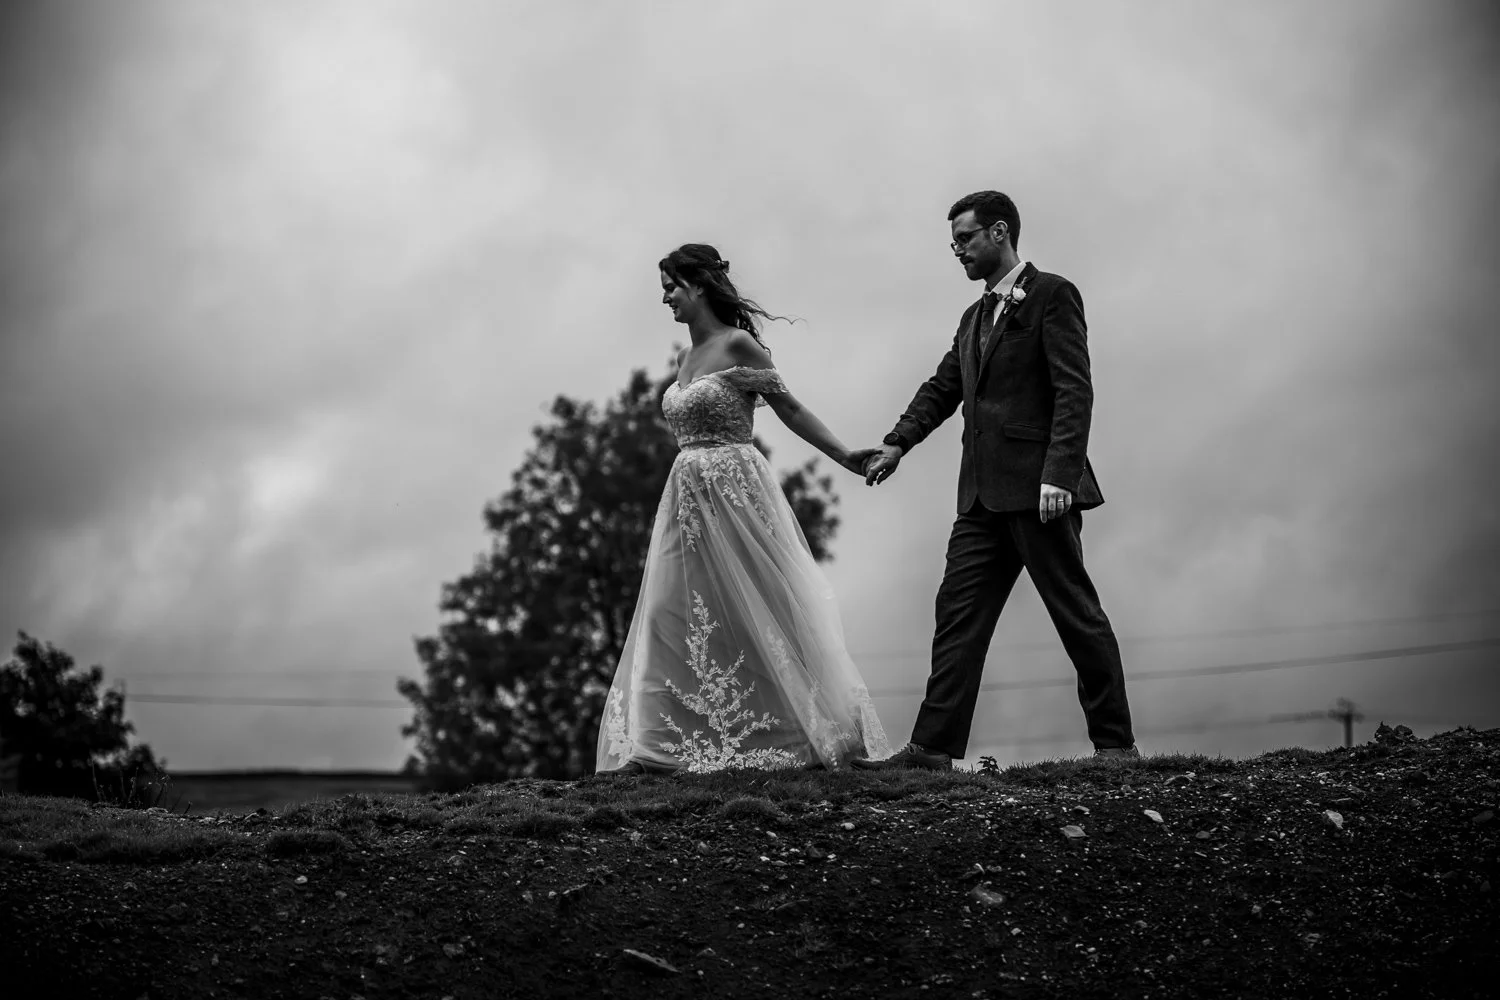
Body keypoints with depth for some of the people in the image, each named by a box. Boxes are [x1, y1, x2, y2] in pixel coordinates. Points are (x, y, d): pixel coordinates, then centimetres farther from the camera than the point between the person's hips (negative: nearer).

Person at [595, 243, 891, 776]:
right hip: (688, 496, 7)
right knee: (674, 618, 2)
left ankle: (804, 732, 8)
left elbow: (787, 406, -6)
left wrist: (844, 457, -10)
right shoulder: (685, 358, 14)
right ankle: (659, 745, 4)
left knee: (753, 612, -3)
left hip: (734, 491, -7)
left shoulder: (737, 345, -8)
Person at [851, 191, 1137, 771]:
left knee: (1077, 614, -2)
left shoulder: (1052, 295, -3)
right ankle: (934, 747, 1)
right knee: (958, 615, 2)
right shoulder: (975, 318, 23)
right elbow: (943, 388, 20)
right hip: (984, 495, 8)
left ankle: (1115, 744, 5)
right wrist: (898, 442, 4)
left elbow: (1073, 391, -12)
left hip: (1039, 489, -8)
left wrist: (1059, 474, -21)